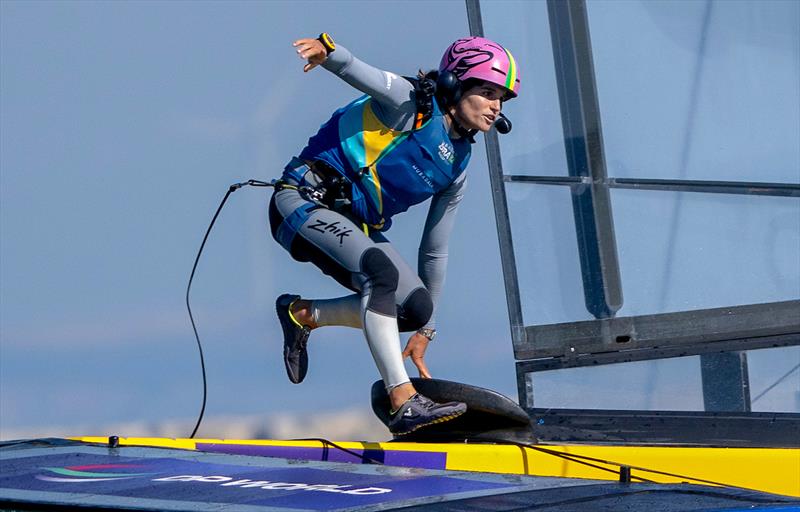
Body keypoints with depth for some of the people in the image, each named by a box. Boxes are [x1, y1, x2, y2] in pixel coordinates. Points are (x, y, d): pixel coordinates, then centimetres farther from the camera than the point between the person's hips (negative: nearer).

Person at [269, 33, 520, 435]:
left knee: (416, 307, -13)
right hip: (307, 201, -8)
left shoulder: (456, 168, 10)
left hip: (357, 228, 8)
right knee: (382, 271, -32)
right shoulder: (410, 103, -9)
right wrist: (326, 50, -53)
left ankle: (303, 314, 8)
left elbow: (435, 251, 18)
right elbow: (358, 72, -28)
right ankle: (404, 404, -35)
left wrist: (424, 330, 20)